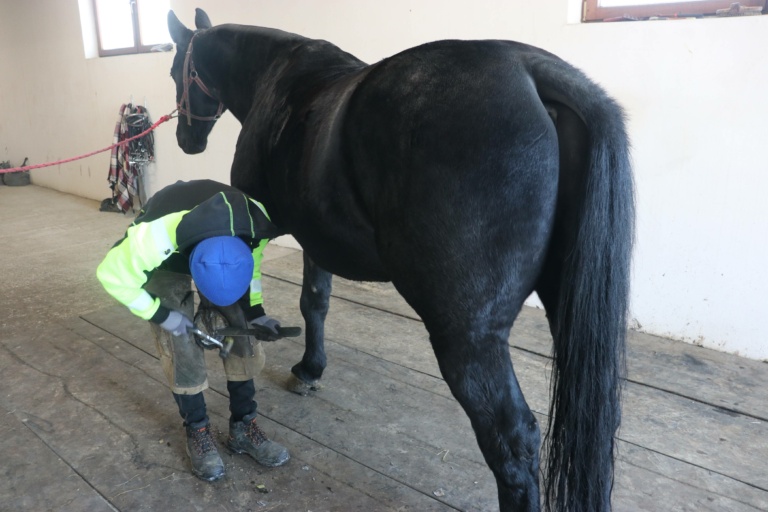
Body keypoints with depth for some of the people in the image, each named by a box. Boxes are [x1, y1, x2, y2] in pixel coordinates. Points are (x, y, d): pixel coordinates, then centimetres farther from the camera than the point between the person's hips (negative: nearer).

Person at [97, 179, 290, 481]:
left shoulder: (259, 222, -33)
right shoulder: (158, 235, -44)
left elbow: (251, 263, -8)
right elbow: (112, 275, -27)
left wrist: (255, 310, -11)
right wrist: (161, 314, -23)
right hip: (167, 262, -3)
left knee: (242, 334, -5)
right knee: (181, 346, -12)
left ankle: (243, 426, 11)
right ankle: (197, 432, 10)